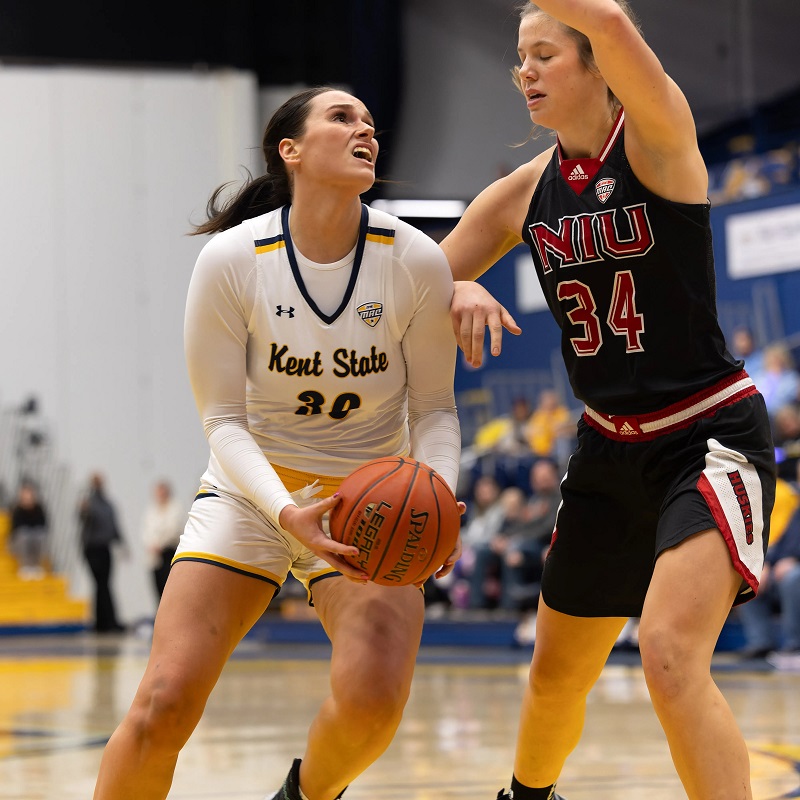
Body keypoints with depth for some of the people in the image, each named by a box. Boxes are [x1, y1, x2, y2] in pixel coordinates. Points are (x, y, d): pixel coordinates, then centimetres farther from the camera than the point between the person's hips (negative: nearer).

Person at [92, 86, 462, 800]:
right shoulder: (231, 260, -14)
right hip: (250, 490, 0)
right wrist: (286, 514, -28)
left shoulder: (416, 261, -11)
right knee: (163, 703, -16)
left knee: (373, 696, -23)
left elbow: (434, 408, -1)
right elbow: (223, 419, -11)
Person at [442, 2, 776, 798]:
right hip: (610, 446, 7)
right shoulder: (524, 193, 3)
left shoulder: (657, 137, -14)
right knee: (556, 673, 19)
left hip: (711, 436, -7)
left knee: (670, 653, -28)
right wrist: (460, 294, -13)